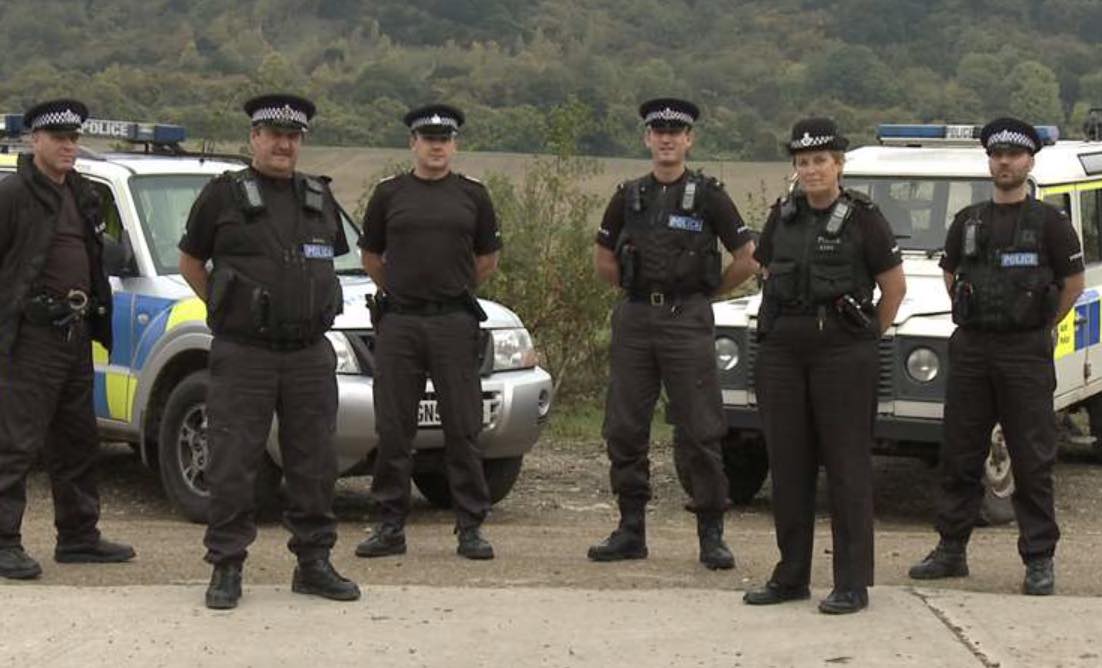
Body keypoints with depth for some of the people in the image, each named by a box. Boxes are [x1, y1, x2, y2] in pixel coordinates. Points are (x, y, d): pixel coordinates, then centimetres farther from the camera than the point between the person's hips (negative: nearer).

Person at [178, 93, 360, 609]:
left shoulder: (320, 199, 13)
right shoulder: (224, 195, 0)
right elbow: (189, 263, 8)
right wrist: (228, 310, 5)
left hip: (310, 354, 4)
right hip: (243, 355, -4)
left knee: (315, 463, 7)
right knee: (232, 465, -3)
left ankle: (314, 562, 17)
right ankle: (226, 568, 6)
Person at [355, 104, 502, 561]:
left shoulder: (473, 196, 7)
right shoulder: (389, 194, 7)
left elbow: (487, 260, 16)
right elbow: (371, 258, 17)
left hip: (455, 322, 0)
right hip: (398, 324, 1)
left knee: (463, 429, 1)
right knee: (393, 429, 3)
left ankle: (470, 528, 7)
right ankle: (391, 527, 11)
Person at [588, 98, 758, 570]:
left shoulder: (708, 197, -1)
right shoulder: (628, 197, 9)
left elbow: (747, 260, 1)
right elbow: (604, 260, 20)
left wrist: (705, 292, 5)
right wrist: (638, 288, 13)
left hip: (687, 321, -4)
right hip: (633, 319, 4)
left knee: (700, 432, -3)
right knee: (624, 429, 5)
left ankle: (711, 534, 5)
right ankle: (631, 530, 15)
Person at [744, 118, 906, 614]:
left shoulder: (862, 218, -5)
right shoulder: (782, 217, 9)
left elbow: (895, 285, 1)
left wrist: (868, 336, 5)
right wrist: (784, 324, 14)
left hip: (841, 352, -5)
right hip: (781, 350, 5)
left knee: (846, 465, -1)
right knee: (788, 464, 8)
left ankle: (852, 584, 4)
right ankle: (791, 576, 18)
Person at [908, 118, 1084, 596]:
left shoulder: (1049, 223, -2)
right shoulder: (968, 221, 10)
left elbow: (1074, 283, 3)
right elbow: (950, 275, 23)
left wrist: (1038, 329, 3)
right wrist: (973, 320, 14)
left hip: (1025, 354, -4)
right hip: (971, 350, 4)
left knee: (1032, 461, 0)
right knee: (960, 456, 8)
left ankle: (1039, 561, 6)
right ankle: (951, 551, 17)